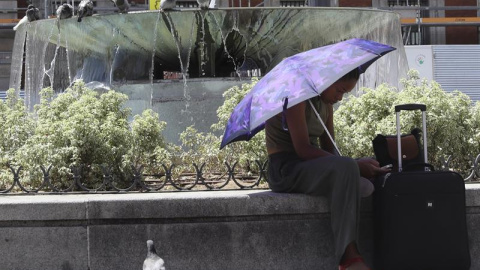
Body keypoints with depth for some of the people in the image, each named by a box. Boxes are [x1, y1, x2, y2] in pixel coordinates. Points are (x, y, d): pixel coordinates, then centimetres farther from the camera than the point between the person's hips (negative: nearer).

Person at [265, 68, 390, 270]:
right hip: (286, 170, -9)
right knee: (345, 168, -35)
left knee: (368, 188, -17)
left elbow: (329, 150, 13)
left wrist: (359, 166, -7)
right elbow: (302, 149, -21)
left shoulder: (326, 104, 16)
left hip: (312, 169, 9)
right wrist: (355, 166, -23)